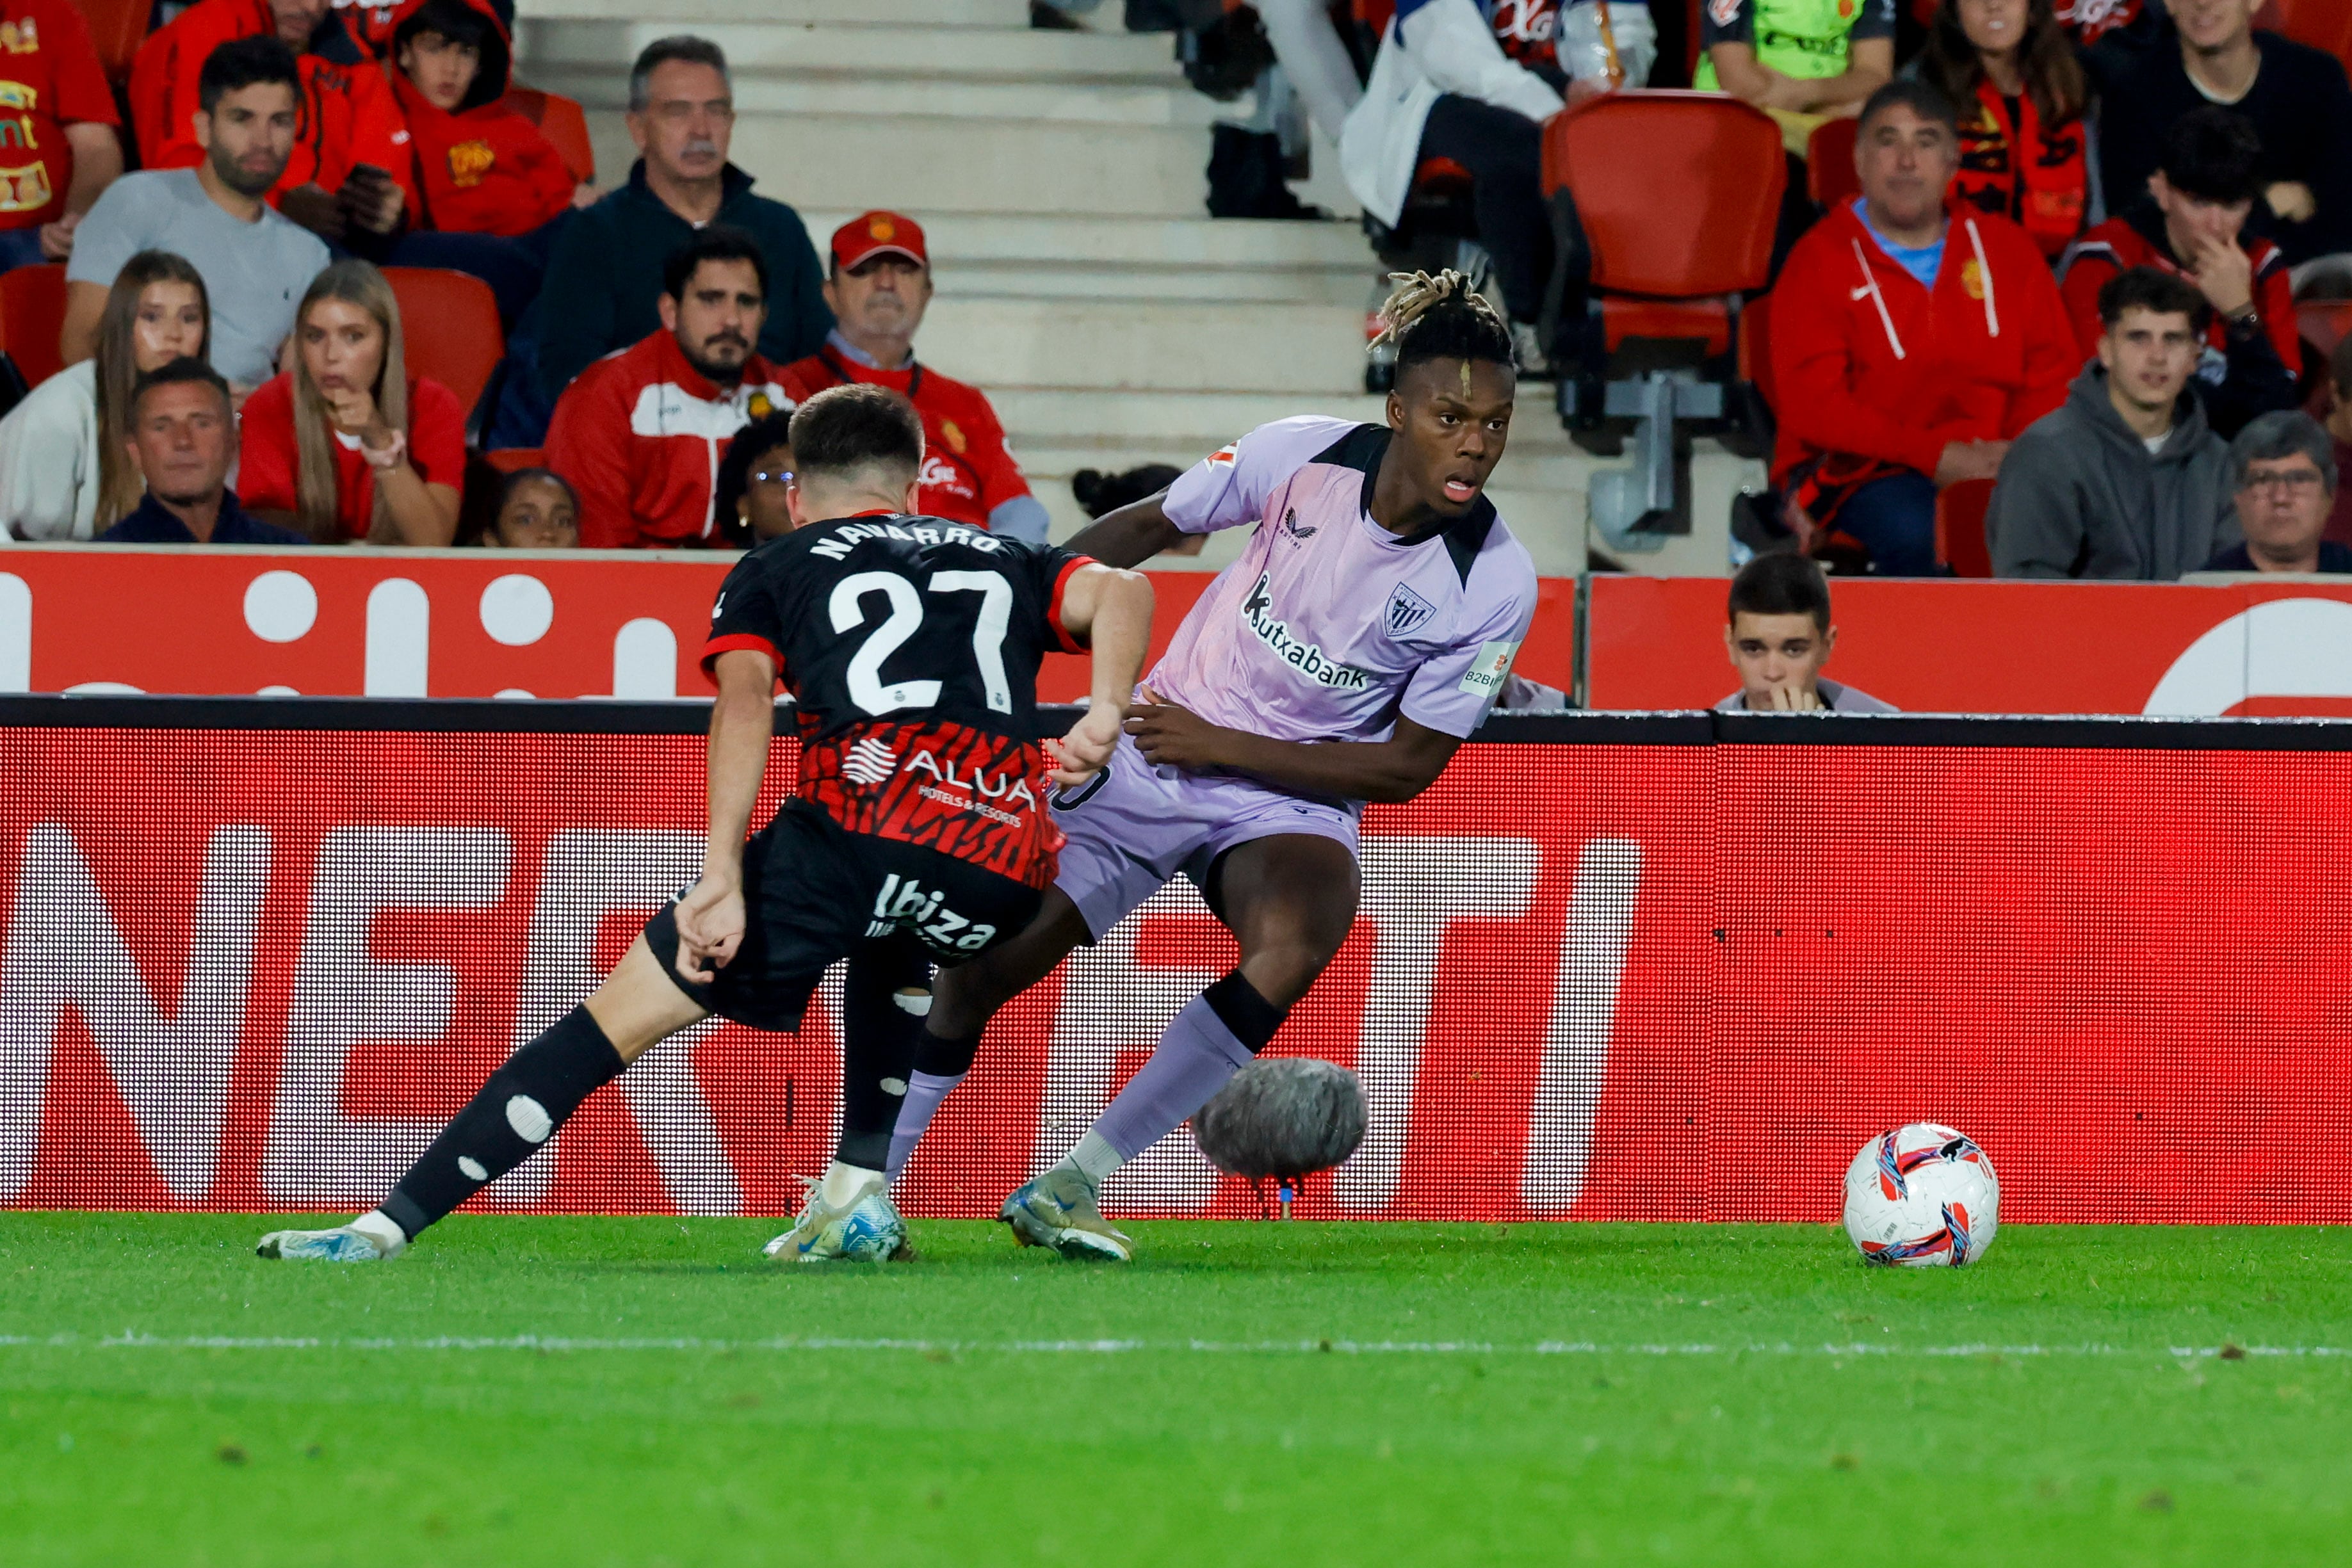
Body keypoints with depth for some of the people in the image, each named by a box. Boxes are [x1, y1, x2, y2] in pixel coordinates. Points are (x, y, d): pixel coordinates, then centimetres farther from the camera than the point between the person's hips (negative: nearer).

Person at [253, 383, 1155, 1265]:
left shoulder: (775, 568, 23)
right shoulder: (1006, 561, 32)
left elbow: (745, 694, 3)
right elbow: (1118, 591, 10)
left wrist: (721, 879, -6)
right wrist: (1103, 719, -4)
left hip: (858, 826, -3)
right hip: (1004, 876, 3)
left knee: (615, 1021, 4)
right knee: (891, 955, 40)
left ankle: (383, 1231, 0)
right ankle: (858, 1193, 24)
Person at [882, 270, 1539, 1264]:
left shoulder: (1497, 585, -15)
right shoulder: (1301, 455, -13)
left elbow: (1408, 768, -9)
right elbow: (1152, 525, 7)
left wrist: (1221, 746, -13)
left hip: (1295, 800, -1)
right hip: (1148, 756, 1)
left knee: (1295, 942, -34)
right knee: (980, 962, -6)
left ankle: (1067, 1188, -26)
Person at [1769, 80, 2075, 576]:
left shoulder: (2006, 248, 16)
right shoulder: (1819, 261, 3)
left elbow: (2055, 371, 13)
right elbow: (1814, 407, -7)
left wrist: (2021, 450, -10)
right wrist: (1932, 455, -18)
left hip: (1996, 464, 3)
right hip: (1860, 470, -3)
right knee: (1914, 535, -38)